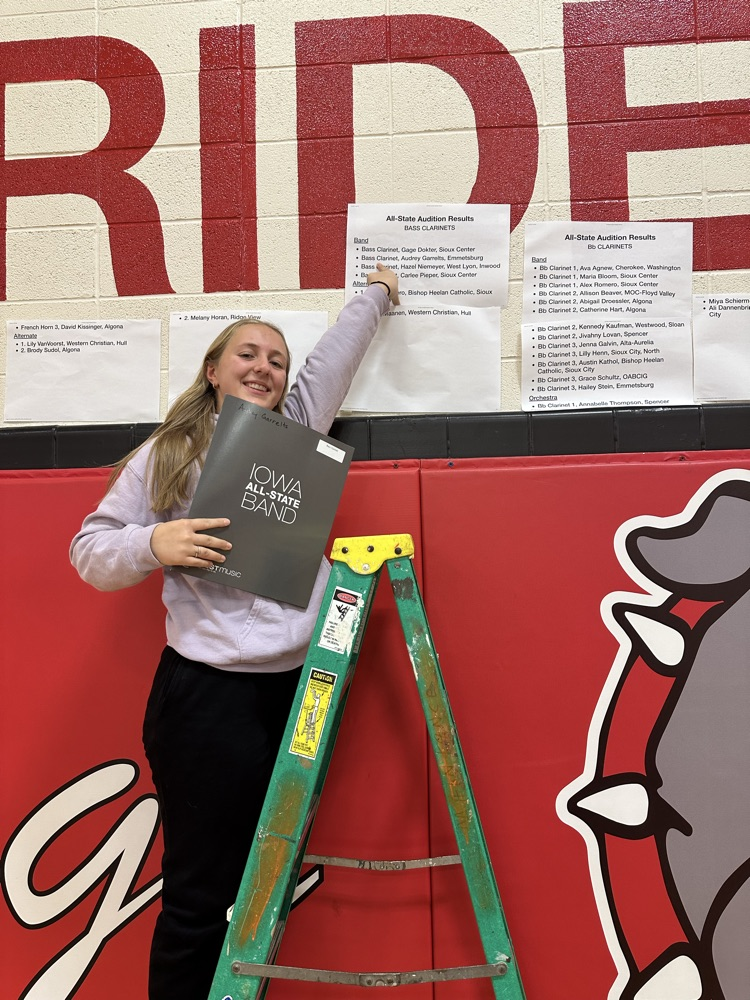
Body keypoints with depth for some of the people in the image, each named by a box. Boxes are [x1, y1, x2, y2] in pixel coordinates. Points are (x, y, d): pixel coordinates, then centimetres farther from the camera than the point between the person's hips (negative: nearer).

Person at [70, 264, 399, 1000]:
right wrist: (153, 543, -17)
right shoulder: (164, 456, 3)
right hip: (208, 697, -4)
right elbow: (90, 551, 3)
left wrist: (376, 293, 35)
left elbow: (334, 355, 23)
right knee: (199, 897, 5)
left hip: (299, 690, 5)